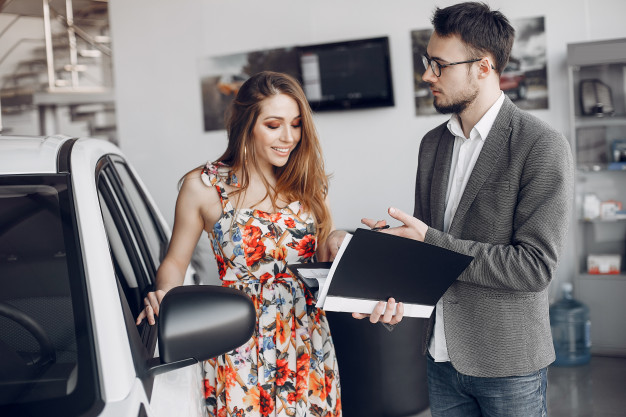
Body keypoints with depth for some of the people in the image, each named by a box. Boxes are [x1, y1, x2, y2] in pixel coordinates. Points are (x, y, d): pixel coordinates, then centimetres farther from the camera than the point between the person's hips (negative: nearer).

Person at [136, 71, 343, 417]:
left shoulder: (306, 184, 5)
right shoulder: (203, 187, -3)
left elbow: (323, 266, 7)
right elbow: (175, 262, 4)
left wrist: (337, 244, -14)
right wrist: (165, 297, -16)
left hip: (308, 343, 3)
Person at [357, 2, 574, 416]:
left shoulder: (543, 147, -16)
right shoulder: (433, 143, 5)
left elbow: (535, 266, -20)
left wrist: (431, 242, -22)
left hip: (508, 366, -5)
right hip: (442, 354, 6)